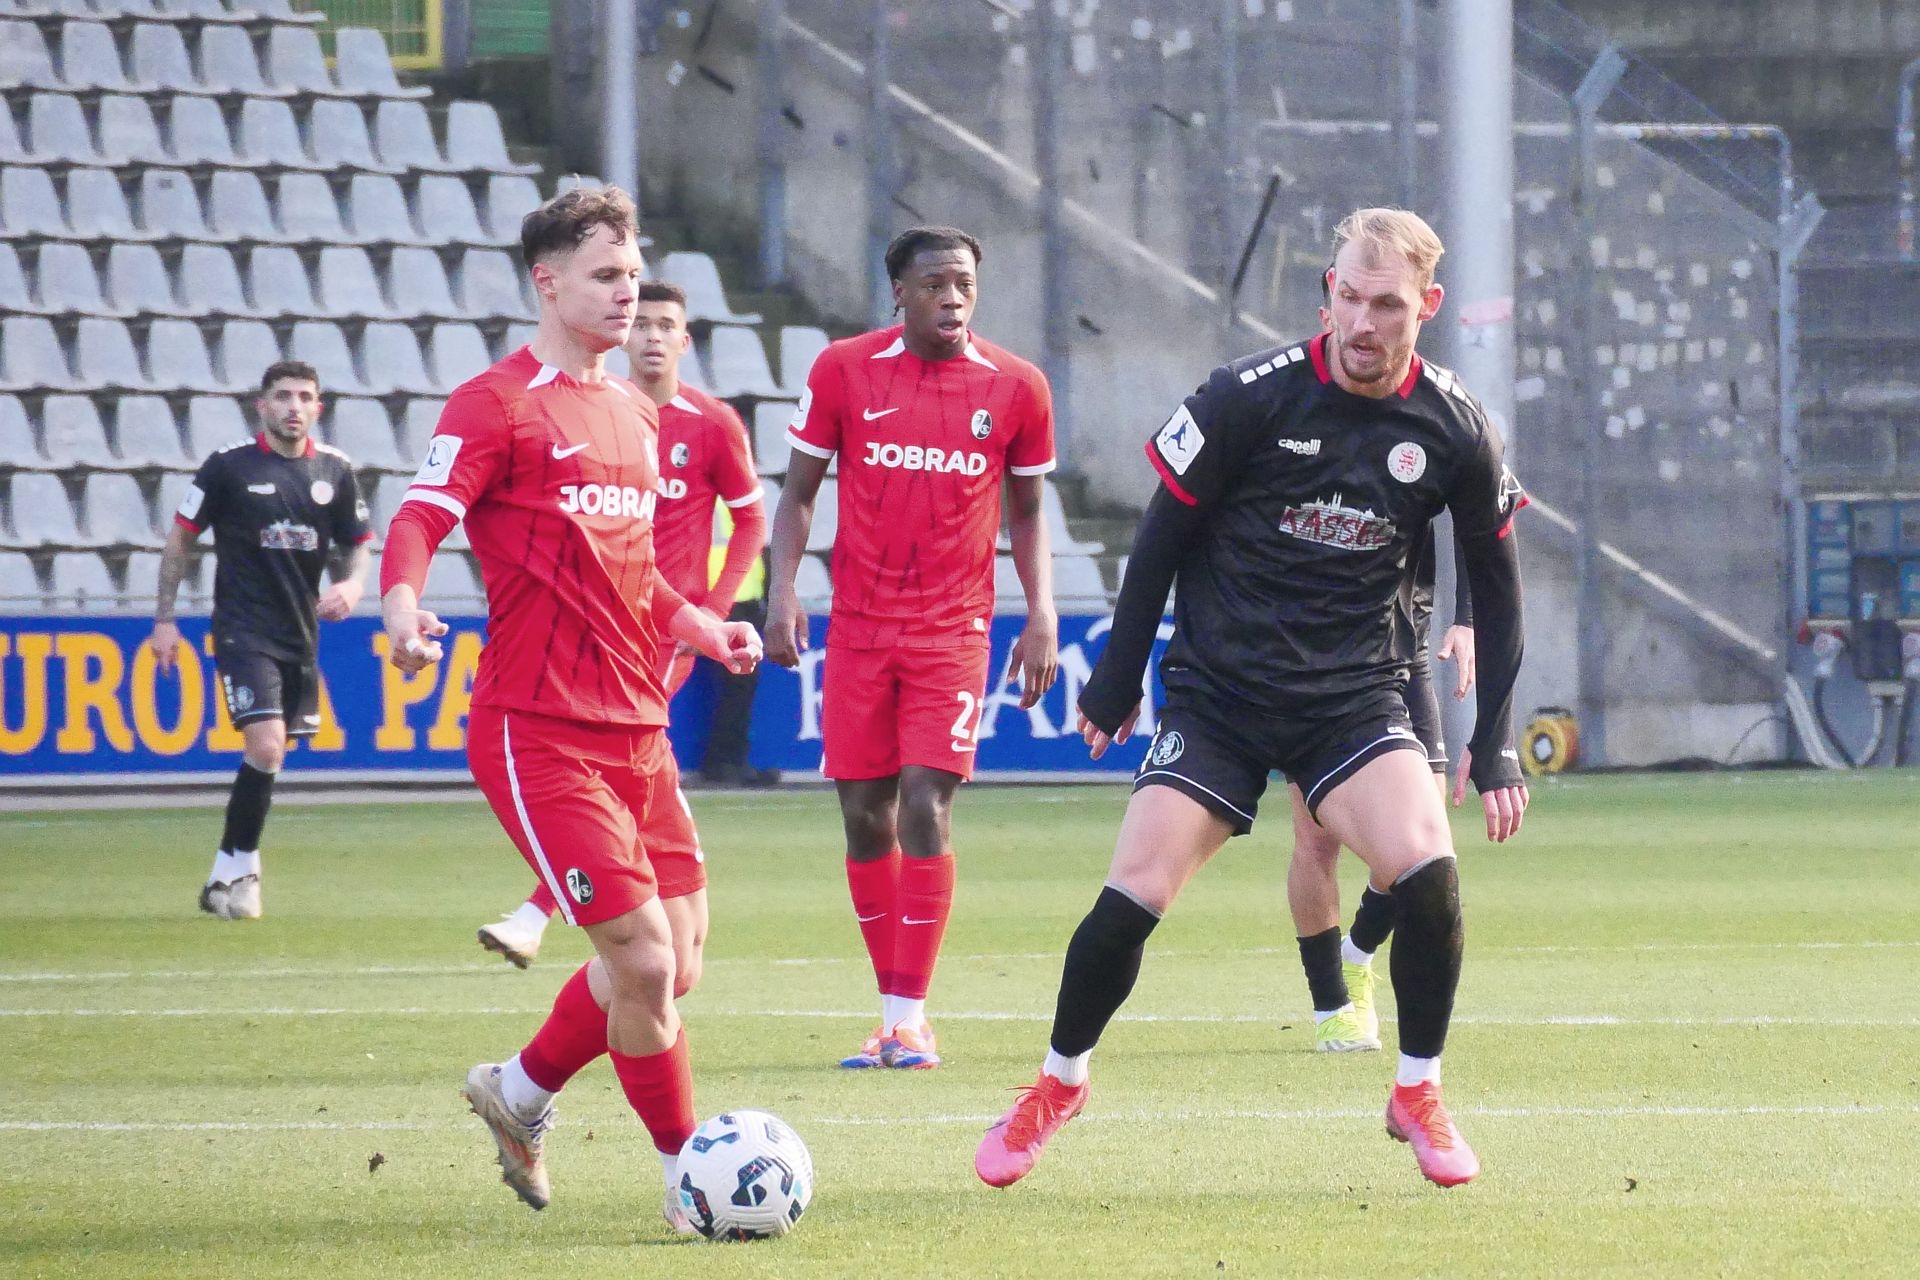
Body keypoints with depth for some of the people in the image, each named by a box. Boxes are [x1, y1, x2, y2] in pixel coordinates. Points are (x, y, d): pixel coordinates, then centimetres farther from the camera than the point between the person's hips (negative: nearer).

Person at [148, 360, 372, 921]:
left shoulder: (334, 470, 4)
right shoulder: (229, 465, -7)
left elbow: (359, 544, 15)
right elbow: (180, 537, 2)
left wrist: (352, 584, -7)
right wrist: (164, 618, -1)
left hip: (300, 633, 5)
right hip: (243, 630, -5)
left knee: (268, 758, 8)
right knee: (266, 747, -18)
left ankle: (228, 874, 22)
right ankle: (237, 869, -6)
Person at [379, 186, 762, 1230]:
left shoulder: (633, 414, 19)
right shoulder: (497, 405, -6)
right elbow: (418, 523, -16)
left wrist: (699, 627, 22)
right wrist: (401, 605, -36)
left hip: (634, 727, 8)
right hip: (538, 731, -8)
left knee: (652, 971, 8)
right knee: (643, 957, -13)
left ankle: (521, 1093, 32)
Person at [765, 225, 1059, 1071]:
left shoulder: (1015, 389, 1)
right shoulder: (844, 371, 0)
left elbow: (1026, 514, 12)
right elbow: (798, 491, 6)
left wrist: (1042, 618, 2)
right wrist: (782, 590, -7)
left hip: (954, 633, -1)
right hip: (858, 628, 1)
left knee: (925, 810, -12)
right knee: (866, 817, 3)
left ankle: (910, 1016, -9)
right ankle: (893, 1010, 14)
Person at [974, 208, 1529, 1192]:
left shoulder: (1453, 431, -4)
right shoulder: (1250, 398, -12)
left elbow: (1493, 582, 9)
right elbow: (1164, 532, -1)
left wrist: (1494, 744, 6)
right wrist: (1117, 680, 3)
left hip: (1354, 695, 1)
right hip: (1217, 692, -1)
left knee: (1425, 868, -22)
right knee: (1134, 895, -11)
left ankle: (1418, 1094, 0)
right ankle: (1059, 1083, 16)